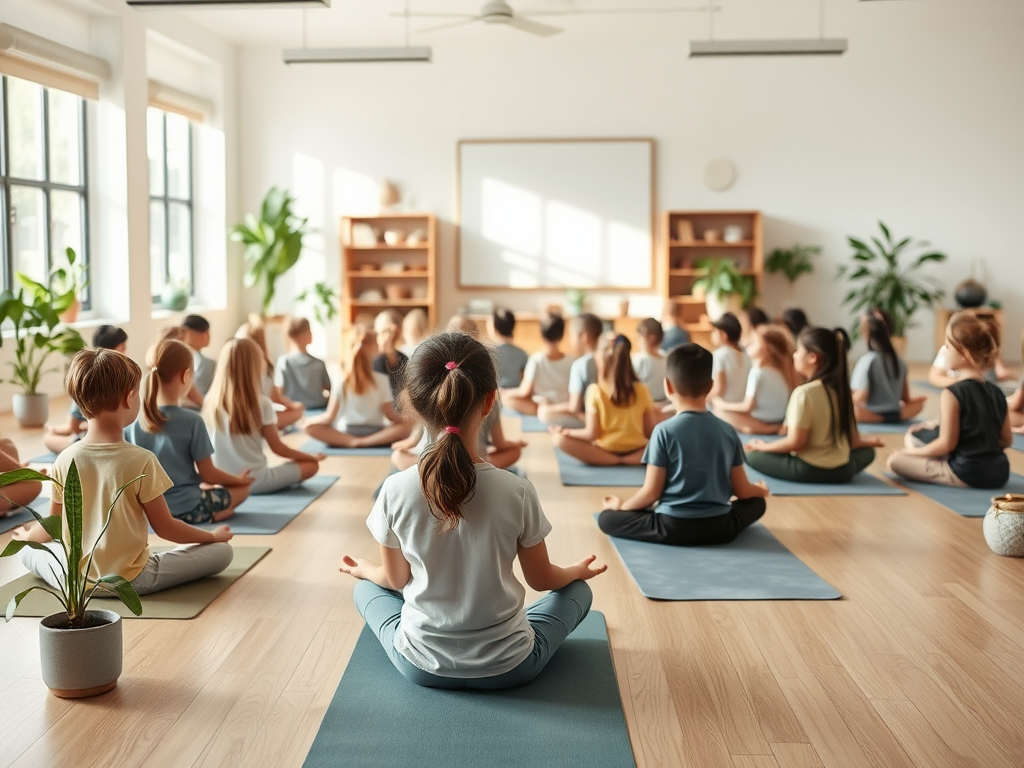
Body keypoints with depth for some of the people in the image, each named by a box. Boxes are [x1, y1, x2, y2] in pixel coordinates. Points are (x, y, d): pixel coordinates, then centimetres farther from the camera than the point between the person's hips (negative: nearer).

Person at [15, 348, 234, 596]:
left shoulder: (66, 460, -6)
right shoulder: (141, 461, -18)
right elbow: (165, 527, -10)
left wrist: (27, 536, 29)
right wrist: (213, 536, 6)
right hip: (130, 581, -4)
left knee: (28, 550, 31)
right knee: (222, 551, 0)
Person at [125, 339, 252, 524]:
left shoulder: (133, 420, -6)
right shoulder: (192, 421, -18)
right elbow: (208, 474, -10)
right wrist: (238, 479, 9)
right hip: (185, 508, -6)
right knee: (242, 488, 17)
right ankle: (212, 516, 2)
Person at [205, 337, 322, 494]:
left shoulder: (211, 401, -1)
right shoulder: (261, 404, -13)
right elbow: (278, 448, -5)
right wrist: (312, 457, 9)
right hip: (254, 481, -5)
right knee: (312, 465, 8)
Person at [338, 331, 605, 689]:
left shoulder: (395, 490, -18)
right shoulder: (517, 492, -20)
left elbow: (396, 579, 0)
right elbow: (541, 579, -3)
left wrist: (364, 569, 23)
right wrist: (579, 570, 21)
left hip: (422, 666, 2)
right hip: (507, 668, -1)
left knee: (366, 589, 31)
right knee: (578, 590, 25)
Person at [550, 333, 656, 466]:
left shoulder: (595, 391, -11)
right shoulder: (641, 390, -4)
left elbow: (591, 434, -11)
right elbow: (651, 431, -1)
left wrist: (566, 431, 5)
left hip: (604, 450, -2)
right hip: (635, 452, 2)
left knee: (558, 438, 3)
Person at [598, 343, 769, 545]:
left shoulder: (664, 431, -11)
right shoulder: (728, 431, 1)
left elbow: (651, 492, -9)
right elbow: (742, 491, 7)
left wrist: (621, 505, 11)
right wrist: (761, 490, 31)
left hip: (674, 527, -3)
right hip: (720, 527, 4)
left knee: (607, 518, 9)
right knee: (756, 503, 30)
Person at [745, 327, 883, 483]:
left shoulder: (804, 393, -17)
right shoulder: (841, 389, 3)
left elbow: (795, 442, -18)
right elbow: (853, 439, 9)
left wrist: (763, 446, 0)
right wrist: (868, 442, 32)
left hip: (809, 470, -5)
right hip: (842, 470, 6)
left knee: (752, 455, 8)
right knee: (868, 452, 36)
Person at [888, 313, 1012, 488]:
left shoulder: (952, 393, -14)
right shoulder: (997, 393, 6)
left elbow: (946, 444, -15)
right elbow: (1007, 440, 11)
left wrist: (913, 452, -1)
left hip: (967, 474, -8)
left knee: (895, 460, -4)